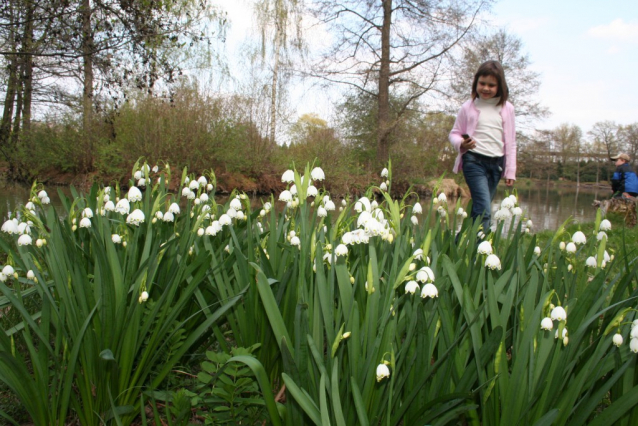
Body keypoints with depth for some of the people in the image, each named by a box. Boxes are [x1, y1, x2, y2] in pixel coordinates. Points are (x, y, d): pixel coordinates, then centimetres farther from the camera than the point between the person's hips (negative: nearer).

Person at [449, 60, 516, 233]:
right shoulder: (468, 107, 1)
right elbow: (454, 133, 7)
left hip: (496, 163, 4)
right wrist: (461, 143, -17)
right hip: (474, 160, -4)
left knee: (479, 210, 6)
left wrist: (510, 171, 7)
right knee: (484, 211, -17)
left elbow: (510, 142, 10)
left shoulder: (507, 109, 7)